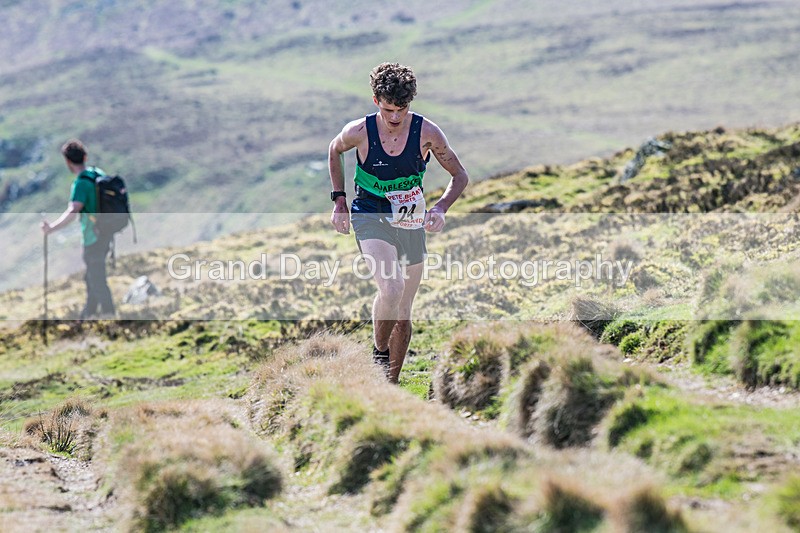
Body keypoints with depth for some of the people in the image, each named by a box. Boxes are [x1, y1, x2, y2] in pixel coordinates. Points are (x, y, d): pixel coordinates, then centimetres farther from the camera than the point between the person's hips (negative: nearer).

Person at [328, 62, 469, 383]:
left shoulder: (427, 133, -12)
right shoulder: (359, 132, -13)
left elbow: (460, 176, 1)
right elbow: (334, 151, 11)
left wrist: (440, 208, -16)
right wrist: (339, 200, 7)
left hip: (411, 223, 3)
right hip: (370, 217, -2)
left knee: (403, 314, 8)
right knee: (391, 289, -28)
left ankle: (391, 383, 25)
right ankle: (379, 351, -2)